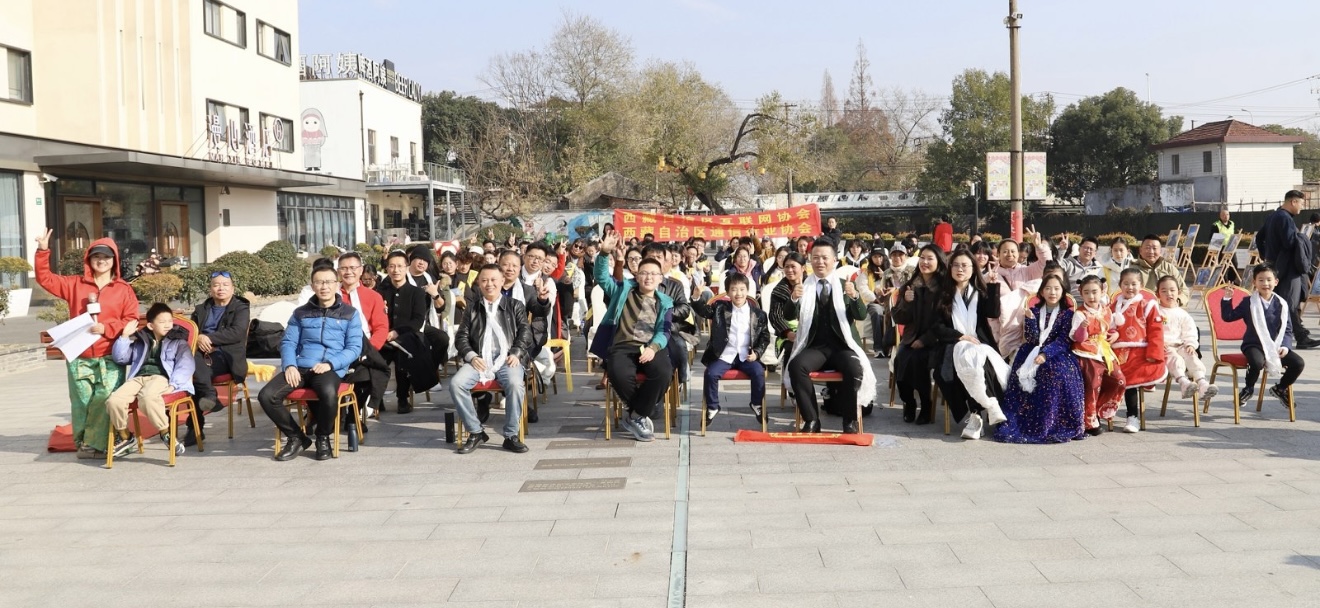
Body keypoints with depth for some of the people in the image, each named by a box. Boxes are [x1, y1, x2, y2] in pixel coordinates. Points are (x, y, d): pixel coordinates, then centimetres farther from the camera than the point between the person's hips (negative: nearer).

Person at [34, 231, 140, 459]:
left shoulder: (124, 289, 6)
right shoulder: (75, 284, 13)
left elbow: (131, 320, 1)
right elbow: (45, 278, 11)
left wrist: (106, 328, -13)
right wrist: (43, 252, -1)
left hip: (110, 357, -2)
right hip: (79, 357, 2)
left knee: (105, 398, -14)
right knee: (81, 402, 3)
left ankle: (95, 443, -3)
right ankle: (82, 442, 15)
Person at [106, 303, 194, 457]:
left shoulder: (178, 342, 14)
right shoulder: (139, 341, 26)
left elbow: (185, 366, 0)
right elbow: (120, 358, 25)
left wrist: (173, 385, -16)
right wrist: (125, 336, 12)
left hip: (160, 377, -4)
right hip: (138, 378, 4)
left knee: (147, 397, -40)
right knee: (113, 400, -25)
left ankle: (166, 433, -22)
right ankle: (125, 437, 0)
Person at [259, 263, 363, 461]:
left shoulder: (349, 314, 10)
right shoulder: (300, 313, 19)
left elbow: (354, 348, 1)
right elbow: (288, 343, 13)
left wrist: (330, 363, -15)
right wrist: (289, 365, -8)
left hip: (332, 369, -3)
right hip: (300, 367, 3)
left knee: (328, 394, -39)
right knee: (266, 395, -22)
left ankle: (323, 438, -7)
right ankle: (296, 437, 0)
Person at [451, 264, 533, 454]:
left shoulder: (515, 306, 18)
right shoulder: (472, 309, 22)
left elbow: (525, 332, 8)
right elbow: (461, 336, 14)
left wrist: (516, 353, -10)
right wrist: (471, 356, -6)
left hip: (507, 360, -2)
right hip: (480, 360, 2)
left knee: (515, 384, -35)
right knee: (456, 383, -26)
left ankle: (511, 436, -21)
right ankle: (476, 432, -11)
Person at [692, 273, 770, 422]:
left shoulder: (758, 314, 5)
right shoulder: (720, 308, 5)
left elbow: (765, 337, 10)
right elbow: (703, 310, -7)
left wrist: (757, 353, -6)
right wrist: (696, 297, -27)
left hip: (747, 356, 0)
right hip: (725, 355, 0)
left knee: (758, 372, -24)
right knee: (711, 373, -23)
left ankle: (757, 404, 3)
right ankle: (712, 407, -1)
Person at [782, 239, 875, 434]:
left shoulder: (846, 286, 8)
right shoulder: (803, 287, 9)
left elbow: (861, 315, -5)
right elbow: (789, 316, -3)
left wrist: (855, 297, -26)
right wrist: (794, 299, -25)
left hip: (842, 347, 0)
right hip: (814, 348, 1)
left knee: (855, 369, -31)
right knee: (796, 365, -30)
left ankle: (850, 421, -14)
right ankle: (811, 419, -21)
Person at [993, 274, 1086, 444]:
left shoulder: (1067, 313, 3)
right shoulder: (1034, 311, 10)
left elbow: (1063, 341, -8)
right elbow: (1031, 338, -1)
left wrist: (1045, 354, -23)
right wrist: (1030, 318, -15)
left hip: (1057, 354, -2)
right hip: (1034, 353, 2)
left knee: (1056, 372, -33)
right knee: (1024, 373, -26)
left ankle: (1053, 424, -24)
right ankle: (1018, 422, -20)